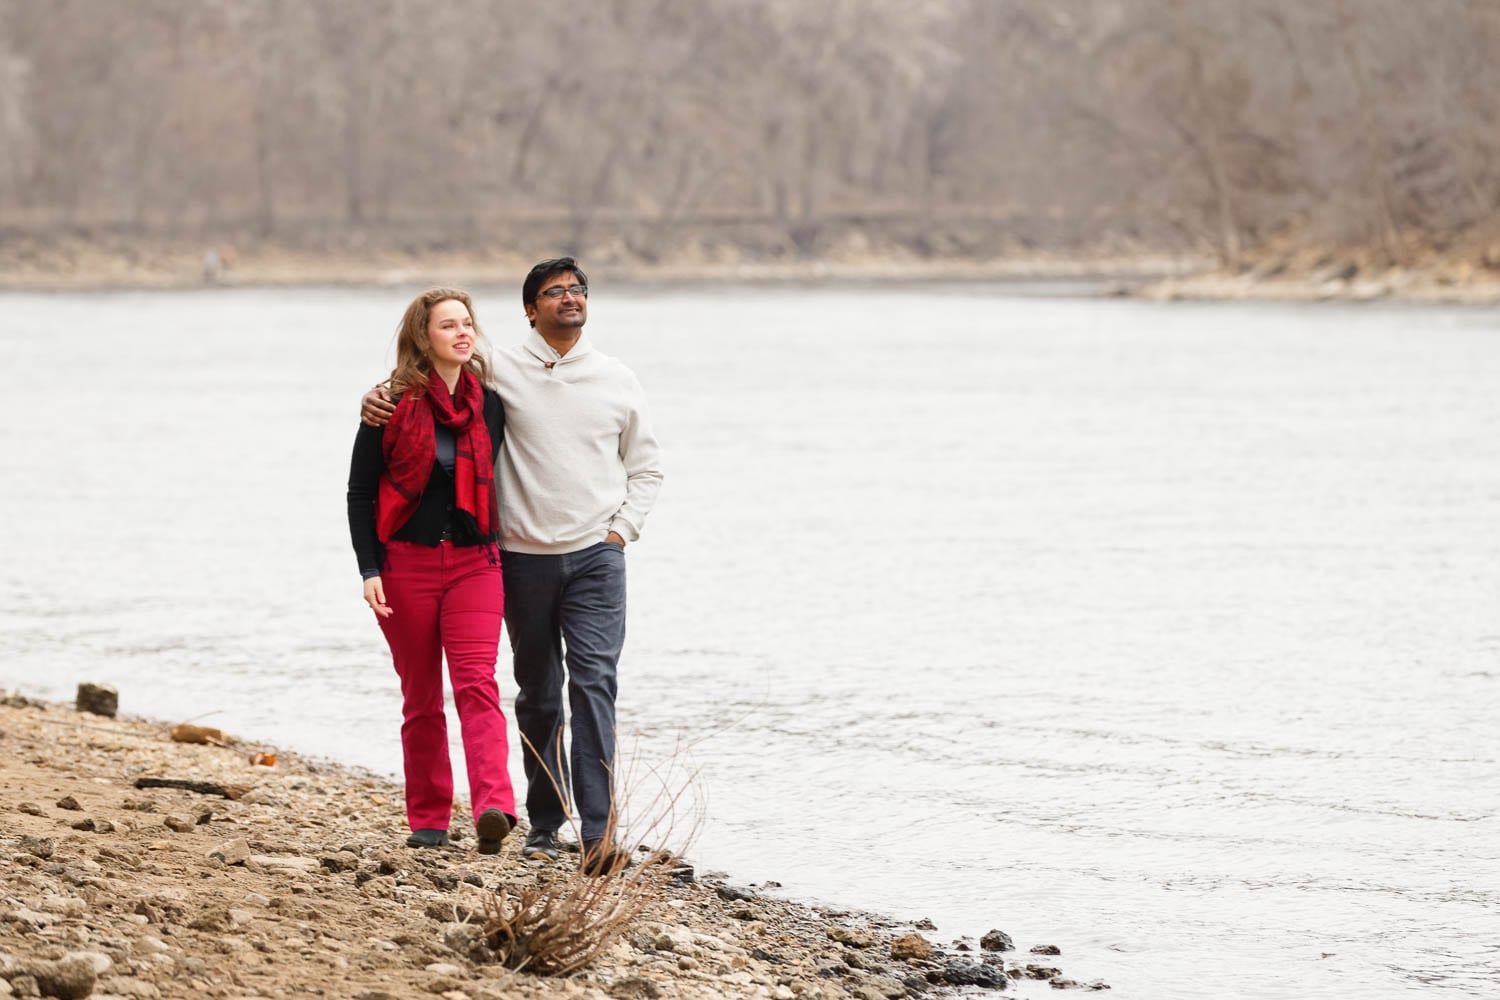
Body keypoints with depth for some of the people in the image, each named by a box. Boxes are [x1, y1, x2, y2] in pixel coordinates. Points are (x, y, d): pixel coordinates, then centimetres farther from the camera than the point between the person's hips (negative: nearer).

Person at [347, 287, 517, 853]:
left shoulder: (488, 405, 7)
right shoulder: (392, 404, -2)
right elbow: (360, 493, -1)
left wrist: (499, 557, 12)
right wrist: (370, 570, -8)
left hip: (473, 563, 1)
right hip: (406, 563, -1)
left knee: (477, 684, -15)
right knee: (421, 698, 6)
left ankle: (494, 807, -29)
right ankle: (427, 819, 15)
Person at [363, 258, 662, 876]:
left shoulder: (617, 380, 8)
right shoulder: (502, 372, 2)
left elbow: (645, 467, 17)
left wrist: (623, 527, 3)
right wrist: (377, 398, -8)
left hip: (596, 555, 0)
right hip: (525, 557, 1)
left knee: (594, 684, -13)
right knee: (538, 695, 9)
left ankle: (599, 832, -21)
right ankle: (544, 823, 22)